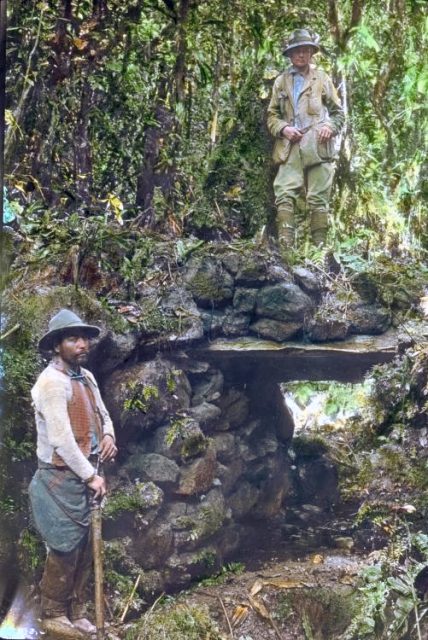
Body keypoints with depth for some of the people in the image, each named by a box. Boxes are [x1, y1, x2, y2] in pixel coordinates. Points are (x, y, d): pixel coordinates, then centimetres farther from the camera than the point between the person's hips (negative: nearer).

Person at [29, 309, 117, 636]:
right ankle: (53, 615, 14)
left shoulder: (87, 377, 9)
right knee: (65, 548, -1)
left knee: (84, 547, 13)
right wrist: (90, 476, -16)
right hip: (62, 478, -8)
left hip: (86, 474, 8)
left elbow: (103, 414, 21)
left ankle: (76, 612, 25)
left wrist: (109, 436, -2)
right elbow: (61, 439, -22)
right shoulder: (52, 381, -19)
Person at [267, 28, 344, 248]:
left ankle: (320, 245, 0)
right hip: (290, 148, 1)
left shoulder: (322, 78, 12)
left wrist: (330, 126, -7)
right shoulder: (281, 81, 15)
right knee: (284, 195, -12)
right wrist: (283, 129, -5)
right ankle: (285, 245, -15)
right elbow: (272, 114, 16)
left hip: (318, 147, -1)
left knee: (318, 200, -3)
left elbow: (337, 111, 14)